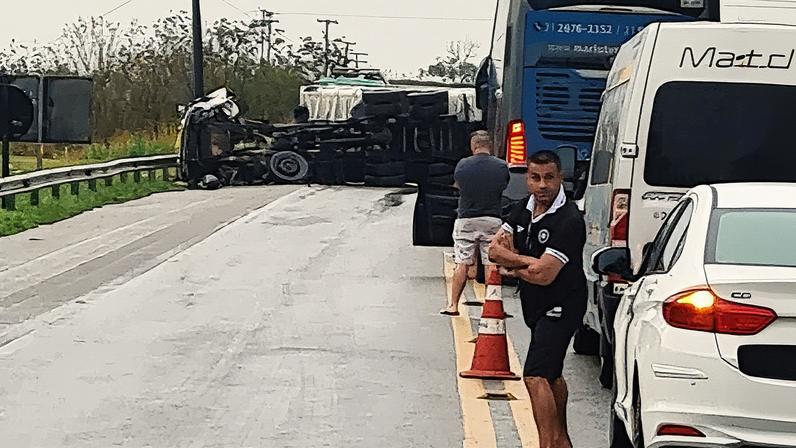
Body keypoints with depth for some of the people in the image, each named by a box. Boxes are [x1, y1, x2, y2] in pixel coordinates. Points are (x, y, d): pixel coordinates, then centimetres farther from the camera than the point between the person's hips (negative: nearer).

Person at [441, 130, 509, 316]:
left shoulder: (462, 165, -7)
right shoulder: (501, 166, -6)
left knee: (462, 264, 5)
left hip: (466, 220, 0)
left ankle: (453, 305, 7)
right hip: (492, 220, 0)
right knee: (492, 264, 4)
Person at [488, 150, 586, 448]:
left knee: (536, 376, -20)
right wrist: (528, 261, -17)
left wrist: (512, 267, -10)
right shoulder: (524, 209, 3)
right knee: (551, 373, 22)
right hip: (536, 306, 9)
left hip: (561, 306, -9)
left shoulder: (569, 220, -23)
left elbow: (544, 275, -27)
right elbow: (495, 250, -1)